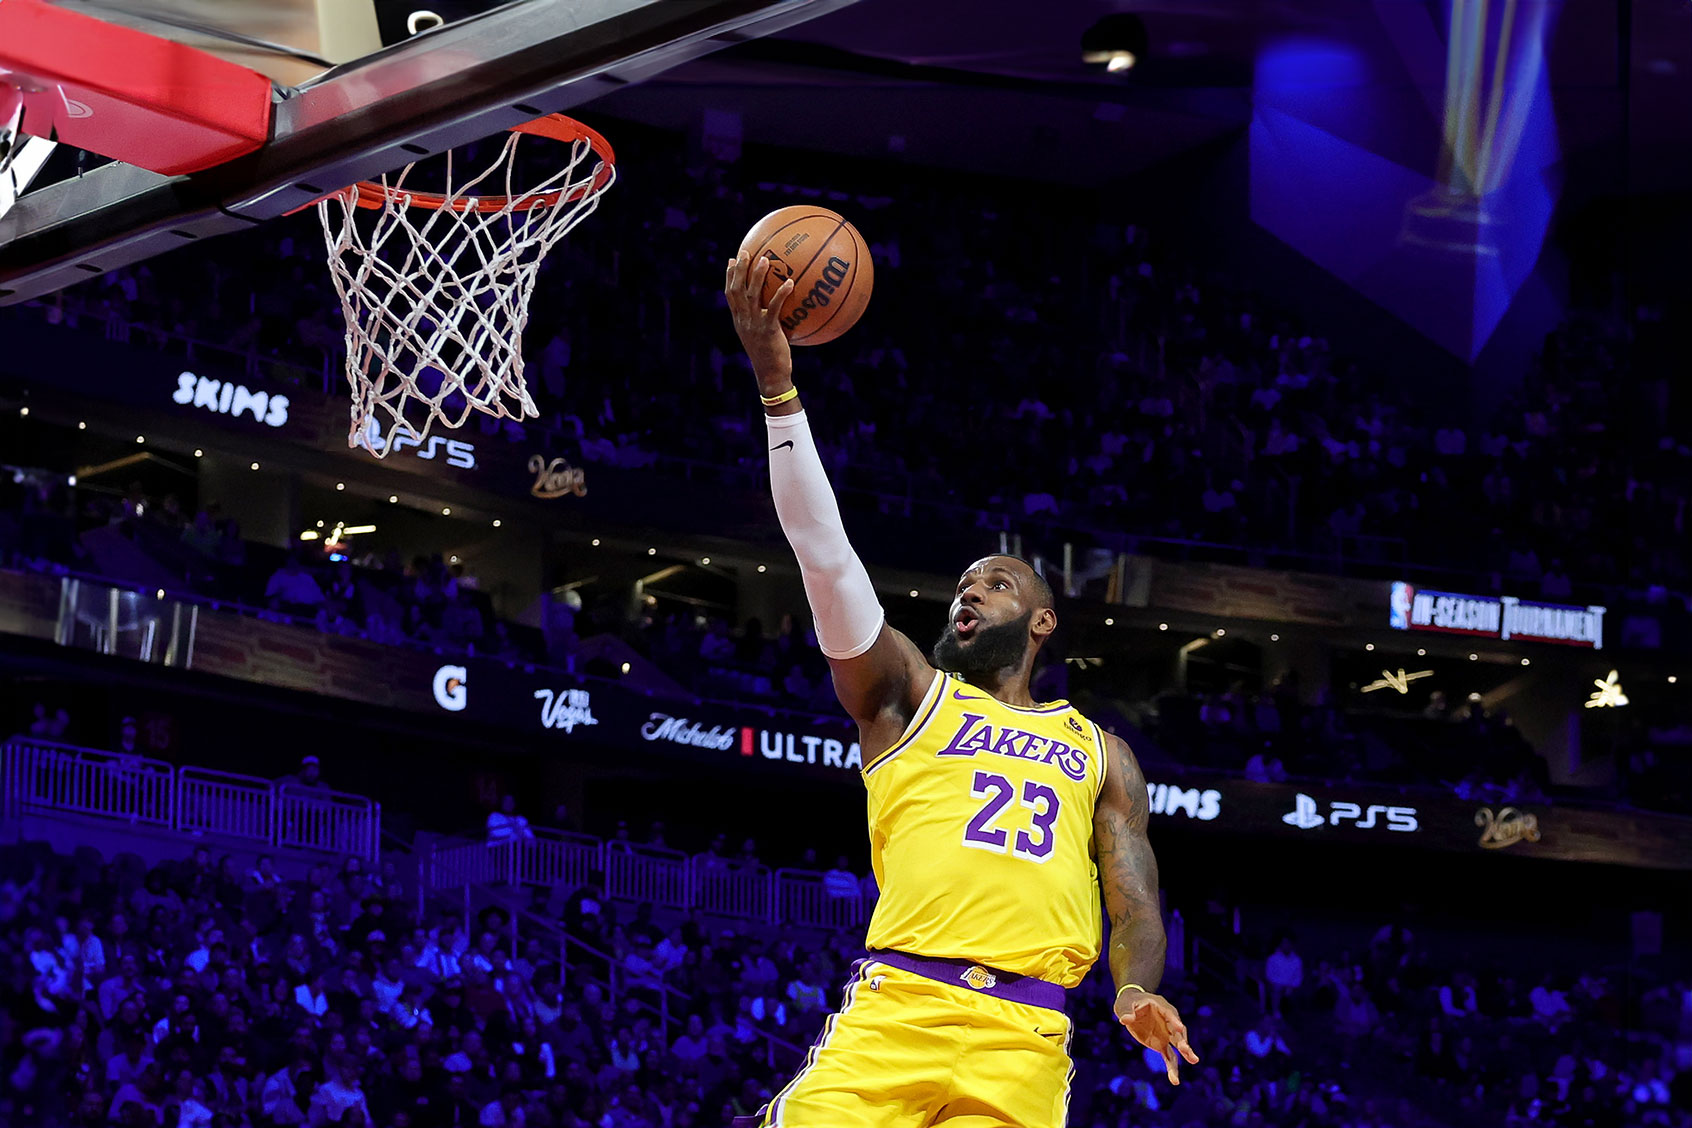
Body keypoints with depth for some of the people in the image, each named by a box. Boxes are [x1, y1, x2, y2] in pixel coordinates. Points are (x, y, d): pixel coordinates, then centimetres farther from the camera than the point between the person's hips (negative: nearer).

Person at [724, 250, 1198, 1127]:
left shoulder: (1100, 754, 25)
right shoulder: (907, 693, 20)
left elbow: (1135, 906, 17)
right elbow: (825, 556, 8)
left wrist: (1137, 991, -8)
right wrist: (777, 383, -2)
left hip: (1022, 1037, 2)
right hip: (896, 1006, -1)